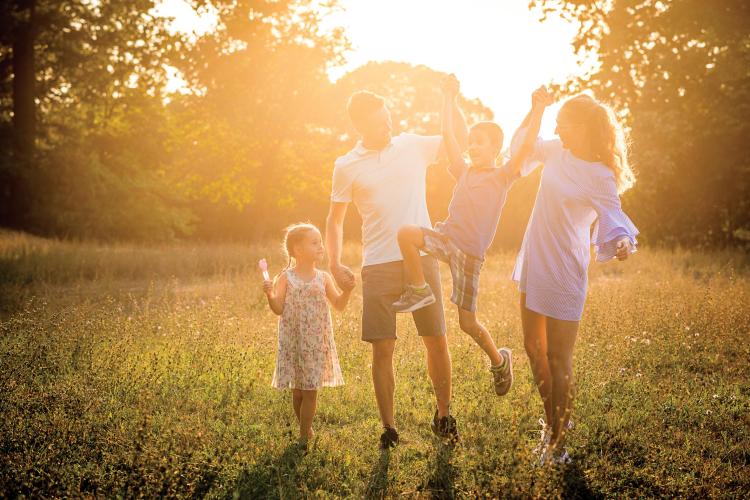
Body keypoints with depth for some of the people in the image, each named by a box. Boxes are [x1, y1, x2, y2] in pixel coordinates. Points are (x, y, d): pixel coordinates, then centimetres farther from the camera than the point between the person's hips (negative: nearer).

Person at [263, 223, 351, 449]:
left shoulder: (323, 278, 3)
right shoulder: (285, 278, -4)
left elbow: (339, 304, 2)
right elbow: (278, 308, -9)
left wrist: (347, 290, -14)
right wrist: (270, 294, -27)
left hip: (316, 343, 1)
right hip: (293, 342, -1)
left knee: (310, 391, -1)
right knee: (297, 391, 8)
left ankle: (304, 435, 6)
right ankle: (306, 429, 26)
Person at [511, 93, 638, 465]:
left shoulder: (600, 177, -17)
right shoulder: (556, 152, 3)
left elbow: (613, 223, -20)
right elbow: (520, 143, 21)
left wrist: (622, 244, -41)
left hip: (563, 275, -8)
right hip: (534, 267, 8)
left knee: (558, 360, 2)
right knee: (534, 349, 18)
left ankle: (557, 441, 14)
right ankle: (553, 420, 37)